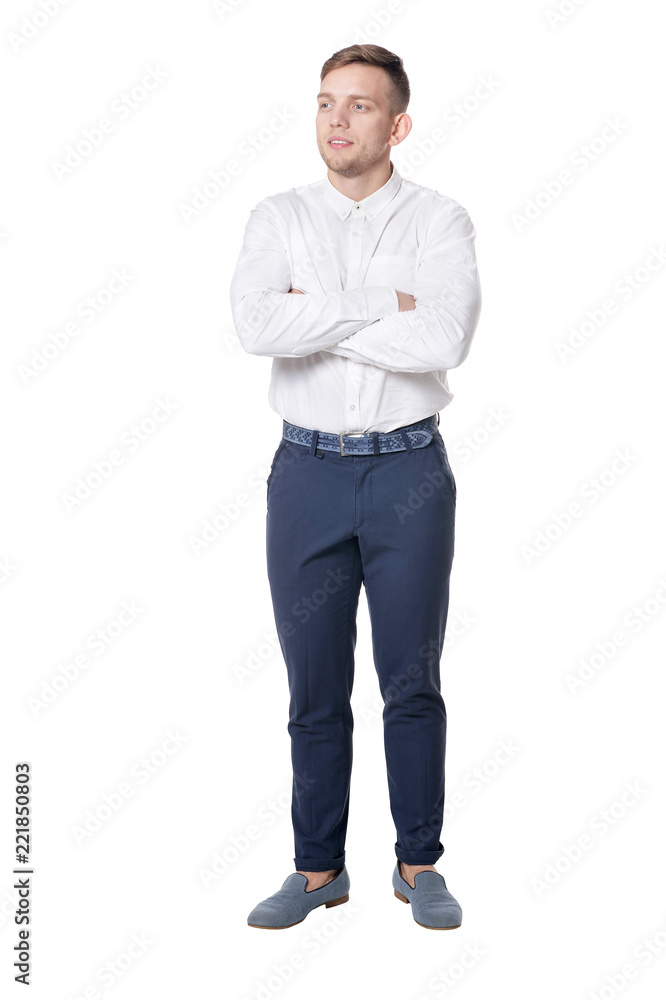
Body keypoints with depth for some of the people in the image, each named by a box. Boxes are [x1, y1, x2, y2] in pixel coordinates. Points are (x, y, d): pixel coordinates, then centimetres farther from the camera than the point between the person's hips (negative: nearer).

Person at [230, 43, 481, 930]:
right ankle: (318, 868, 22)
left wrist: (317, 317, -12)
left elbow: (443, 341, -19)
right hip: (308, 470, 2)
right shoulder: (278, 218, 5)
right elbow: (255, 325, -15)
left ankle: (419, 865, 22)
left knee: (412, 681, 7)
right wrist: (381, 304, -14)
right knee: (315, 688, 8)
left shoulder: (441, 222, 0)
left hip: (410, 470, -1)